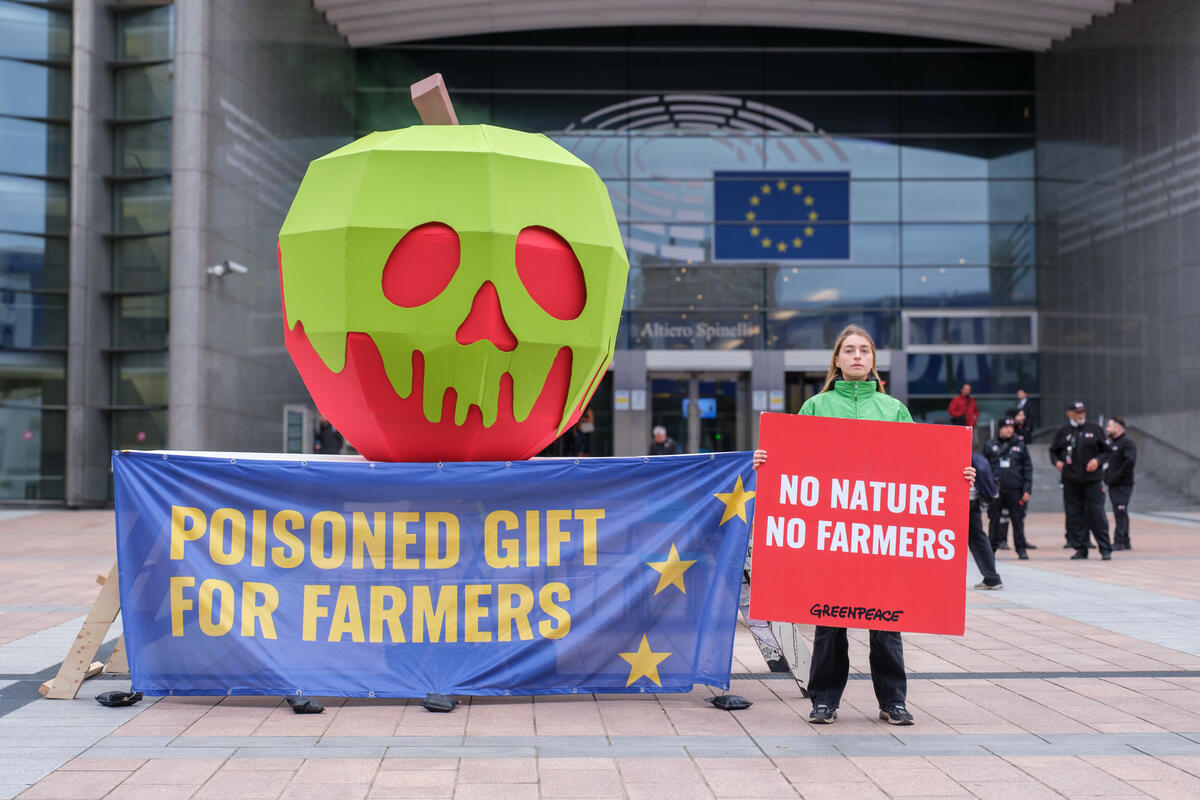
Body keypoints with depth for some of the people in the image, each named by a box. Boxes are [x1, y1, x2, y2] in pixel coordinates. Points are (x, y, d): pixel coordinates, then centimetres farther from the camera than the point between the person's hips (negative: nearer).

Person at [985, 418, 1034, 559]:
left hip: (1015, 490, 0)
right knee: (994, 520, 4)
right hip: (995, 490, 0)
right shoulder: (990, 445, 6)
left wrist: (1027, 490, 1)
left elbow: (1028, 468, 8)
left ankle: (1021, 548, 8)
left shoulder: (1020, 446, 8)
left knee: (1018, 520, 1)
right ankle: (992, 547, 13)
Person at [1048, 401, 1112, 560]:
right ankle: (1080, 548, 12)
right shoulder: (1063, 432, 7)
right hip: (1070, 481, 2)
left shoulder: (1094, 429, 4)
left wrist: (1098, 460, -9)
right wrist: (1057, 462, -2)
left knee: (1096, 514, -5)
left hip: (1092, 480, -2)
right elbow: (1053, 450, 18)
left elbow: (1106, 450, 9)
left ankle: (1106, 549, 2)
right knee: (1074, 516, 3)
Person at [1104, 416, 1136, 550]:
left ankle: (1119, 542, -12)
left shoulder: (1127, 443, -11)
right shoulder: (1110, 444, 17)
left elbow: (1130, 461, -23)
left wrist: (1118, 475, -20)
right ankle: (1125, 542, 19)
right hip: (1113, 485, 9)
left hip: (1123, 485, -9)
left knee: (1120, 514, -11)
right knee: (1119, 514, 12)